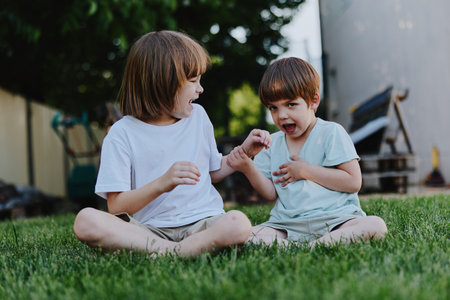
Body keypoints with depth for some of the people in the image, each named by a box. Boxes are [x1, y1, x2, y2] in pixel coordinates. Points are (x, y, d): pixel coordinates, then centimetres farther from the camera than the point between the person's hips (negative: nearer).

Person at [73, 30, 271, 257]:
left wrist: (244, 152, 13)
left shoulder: (198, 116, 14)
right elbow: (116, 207, -8)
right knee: (85, 221, -29)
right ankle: (172, 252, -31)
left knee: (238, 224, -33)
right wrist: (162, 184, -23)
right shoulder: (122, 133, -1)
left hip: (202, 223, 2)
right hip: (152, 229, -2)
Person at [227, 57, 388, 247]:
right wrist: (248, 168, -5)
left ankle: (315, 245, -38)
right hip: (286, 226, 3)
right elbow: (271, 193, 12)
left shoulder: (331, 132, 0)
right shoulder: (273, 143, 14)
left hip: (333, 220, -3)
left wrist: (305, 171, -8)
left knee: (376, 226, -31)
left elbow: (353, 182, -8)